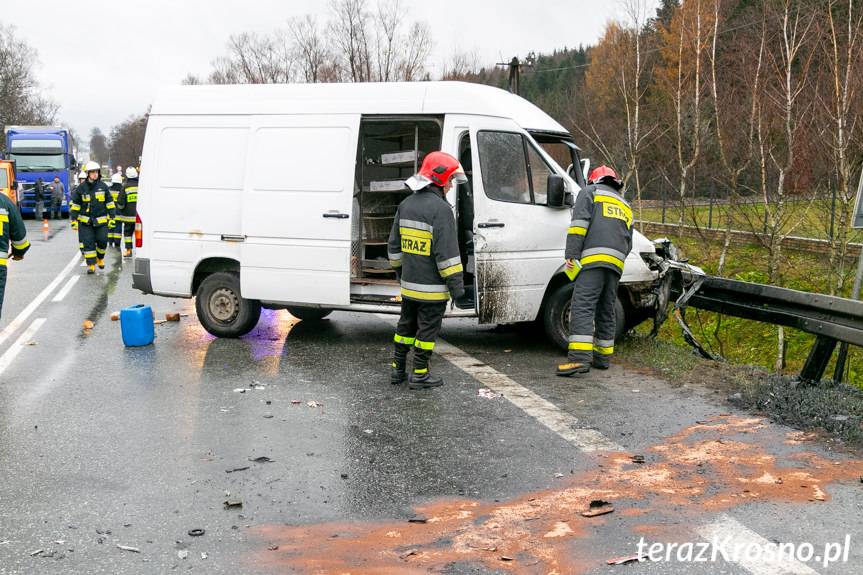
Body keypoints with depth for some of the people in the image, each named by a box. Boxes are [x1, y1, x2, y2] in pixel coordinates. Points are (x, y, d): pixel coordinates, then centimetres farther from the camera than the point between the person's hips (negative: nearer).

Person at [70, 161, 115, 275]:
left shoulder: (103, 186, 3)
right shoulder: (81, 188, 0)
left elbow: (109, 202, 10)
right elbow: (74, 204, 6)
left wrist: (111, 216, 6)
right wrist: (73, 219, 3)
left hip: (101, 221, 1)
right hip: (85, 221, -1)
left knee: (102, 241, 2)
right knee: (87, 243, -4)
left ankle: (100, 258, 30)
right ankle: (91, 265, 2)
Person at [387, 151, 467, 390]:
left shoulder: (406, 204, 9)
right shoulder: (441, 208, -17)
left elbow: (394, 245, 17)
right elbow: (446, 251, -20)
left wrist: (399, 271, 27)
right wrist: (456, 284, -16)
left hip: (408, 283, 8)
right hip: (431, 287, -8)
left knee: (406, 325, 18)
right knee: (427, 329, 3)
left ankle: (398, 369, 25)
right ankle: (419, 374, 9)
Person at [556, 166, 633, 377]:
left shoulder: (589, 192, 12)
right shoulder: (625, 206, 32)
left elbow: (579, 223, -4)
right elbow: (628, 242, 27)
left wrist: (571, 255, -9)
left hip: (594, 258, -7)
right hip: (617, 263, 7)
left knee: (582, 306, -14)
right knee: (606, 310, 15)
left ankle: (580, 358, -25)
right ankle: (602, 357, 20)